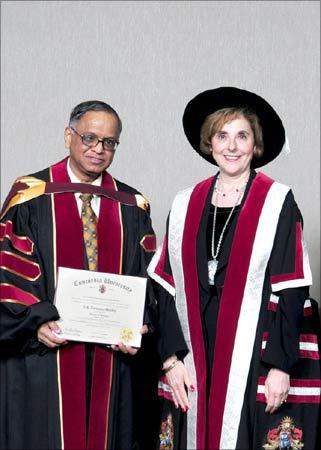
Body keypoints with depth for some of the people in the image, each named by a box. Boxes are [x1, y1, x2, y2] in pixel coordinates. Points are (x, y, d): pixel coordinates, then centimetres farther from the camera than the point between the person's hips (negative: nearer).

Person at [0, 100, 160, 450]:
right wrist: (37, 322, -15)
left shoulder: (132, 207, 9)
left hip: (116, 354, 3)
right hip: (43, 355, -2)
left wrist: (138, 327, -8)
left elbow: (147, 278, 7)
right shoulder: (30, 196, 1)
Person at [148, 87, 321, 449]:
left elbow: (291, 291, -6)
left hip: (256, 358, -3)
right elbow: (167, 288, 7)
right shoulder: (185, 205, 7)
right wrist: (171, 358, 0)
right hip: (194, 362, 3)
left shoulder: (277, 202, -3)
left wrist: (281, 366, -12)